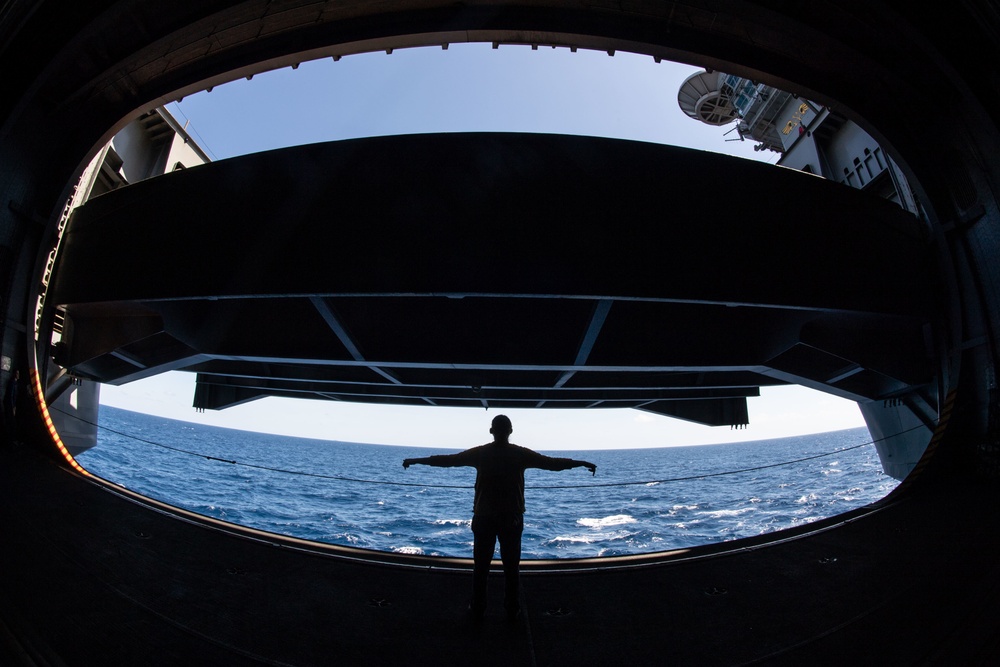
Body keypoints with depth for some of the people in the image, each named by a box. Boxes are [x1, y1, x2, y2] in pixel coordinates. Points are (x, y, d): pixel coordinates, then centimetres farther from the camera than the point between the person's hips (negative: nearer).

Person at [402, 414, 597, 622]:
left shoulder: (479, 453, -5)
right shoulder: (521, 453, -7)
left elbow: (448, 459, 0)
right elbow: (553, 463, -3)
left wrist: (416, 461, 10)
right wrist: (582, 463, 7)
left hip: (484, 517, 0)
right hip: (512, 518, 0)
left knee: (481, 566, 11)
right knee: (511, 566, 11)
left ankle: (477, 610, 18)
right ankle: (512, 610, 18)